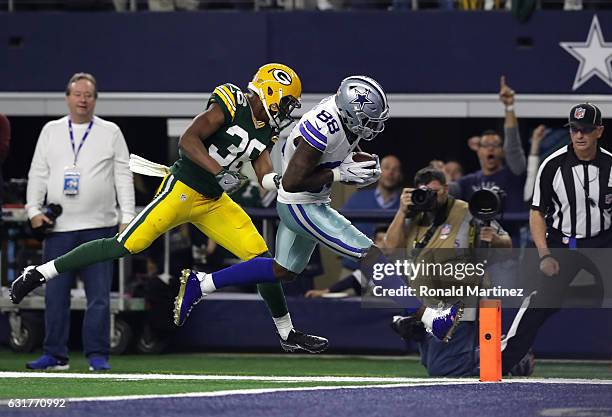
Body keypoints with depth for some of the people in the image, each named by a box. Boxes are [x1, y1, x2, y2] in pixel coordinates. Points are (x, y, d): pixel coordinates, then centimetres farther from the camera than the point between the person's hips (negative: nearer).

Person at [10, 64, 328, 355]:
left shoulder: (266, 132, 11)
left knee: (262, 258, 2)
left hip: (214, 202, 8)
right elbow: (188, 140, -22)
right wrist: (220, 173, -30)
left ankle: (288, 333, 17)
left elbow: (266, 179, 6)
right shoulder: (230, 105, -14)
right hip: (182, 190, -8)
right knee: (124, 246, -14)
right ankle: (39, 273, -3)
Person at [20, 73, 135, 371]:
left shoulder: (111, 133, 8)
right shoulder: (51, 131, 12)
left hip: (99, 227, -2)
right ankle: (55, 355, 8)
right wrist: (34, 210, -2)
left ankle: (97, 355, -1)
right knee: (55, 293, 2)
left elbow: (123, 177, 5)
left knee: (99, 295, -5)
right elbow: (37, 174, 11)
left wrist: (127, 217, -4)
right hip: (58, 226, 2)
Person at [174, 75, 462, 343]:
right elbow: (291, 182, -27)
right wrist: (342, 174, -26)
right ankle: (431, 319, -11)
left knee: (283, 271, 23)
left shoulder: (344, 112, -6)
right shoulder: (322, 131, -32)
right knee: (372, 256, -11)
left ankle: (199, 284, 28)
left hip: (312, 203, 10)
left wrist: (363, 166, -7)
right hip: (301, 208, -10)